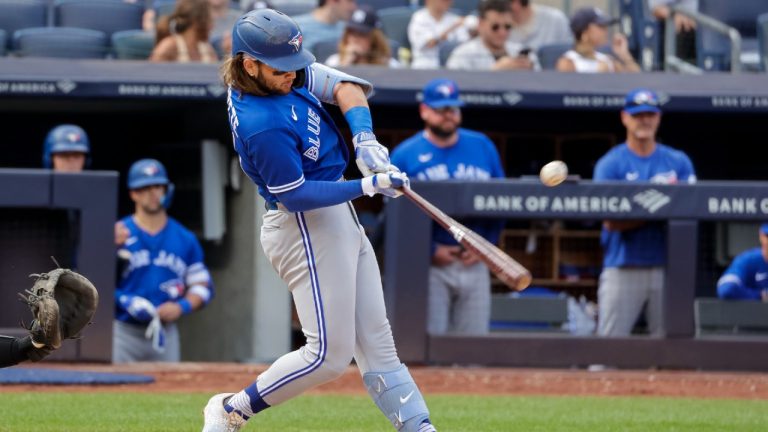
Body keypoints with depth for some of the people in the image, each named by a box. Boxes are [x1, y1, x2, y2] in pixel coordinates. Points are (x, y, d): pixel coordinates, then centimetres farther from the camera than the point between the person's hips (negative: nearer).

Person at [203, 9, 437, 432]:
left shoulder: (282, 75, -2)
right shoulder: (263, 126, -28)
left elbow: (341, 85, 4)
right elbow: (294, 196, -23)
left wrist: (364, 138, -13)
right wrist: (366, 186, -24)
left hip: (340, 222, 10)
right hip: (307, 229, -10)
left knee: (376, 341, 9)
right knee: (329, 354, -6)